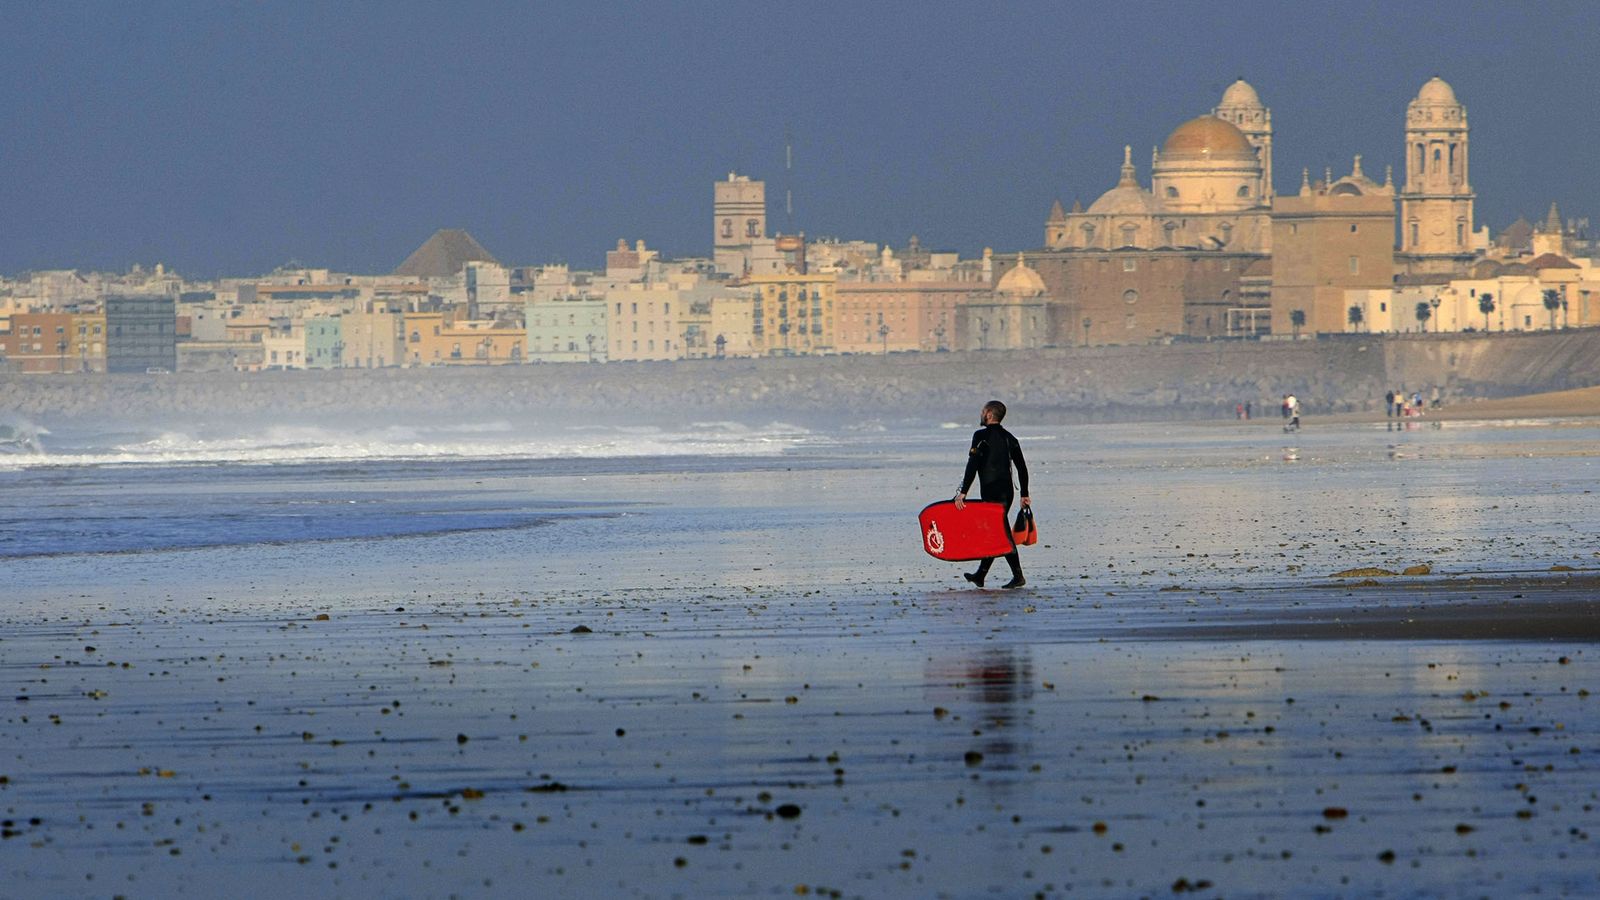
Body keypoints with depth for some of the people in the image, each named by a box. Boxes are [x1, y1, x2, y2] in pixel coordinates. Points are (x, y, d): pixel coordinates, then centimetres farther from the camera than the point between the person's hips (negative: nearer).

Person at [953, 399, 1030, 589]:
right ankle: (980, 575, 24)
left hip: (991, 493, -8)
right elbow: (1022, 468, 12)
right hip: (1007, 492, 8)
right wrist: (1024, 494, 17)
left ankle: (1018, 576, -15)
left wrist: (963, 492, -15)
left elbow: (972, 466, -16)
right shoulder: (1009, 438, 12)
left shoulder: (981, 436, -9)